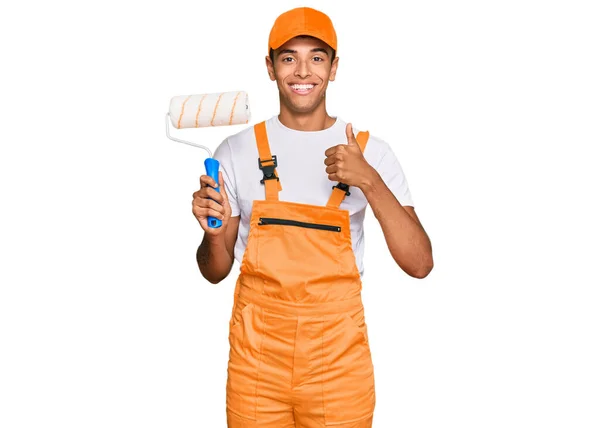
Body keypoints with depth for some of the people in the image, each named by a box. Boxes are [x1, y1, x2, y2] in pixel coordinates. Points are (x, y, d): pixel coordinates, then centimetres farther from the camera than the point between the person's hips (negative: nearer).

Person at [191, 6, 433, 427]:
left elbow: (419, 264, -10)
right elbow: (216, 271, 5)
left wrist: (370, 182, -21)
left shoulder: (371, 152, -2)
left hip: (339, 357, 0)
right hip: (256, 357, 1)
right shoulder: (237, 151, 0)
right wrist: (213, 232, -16)